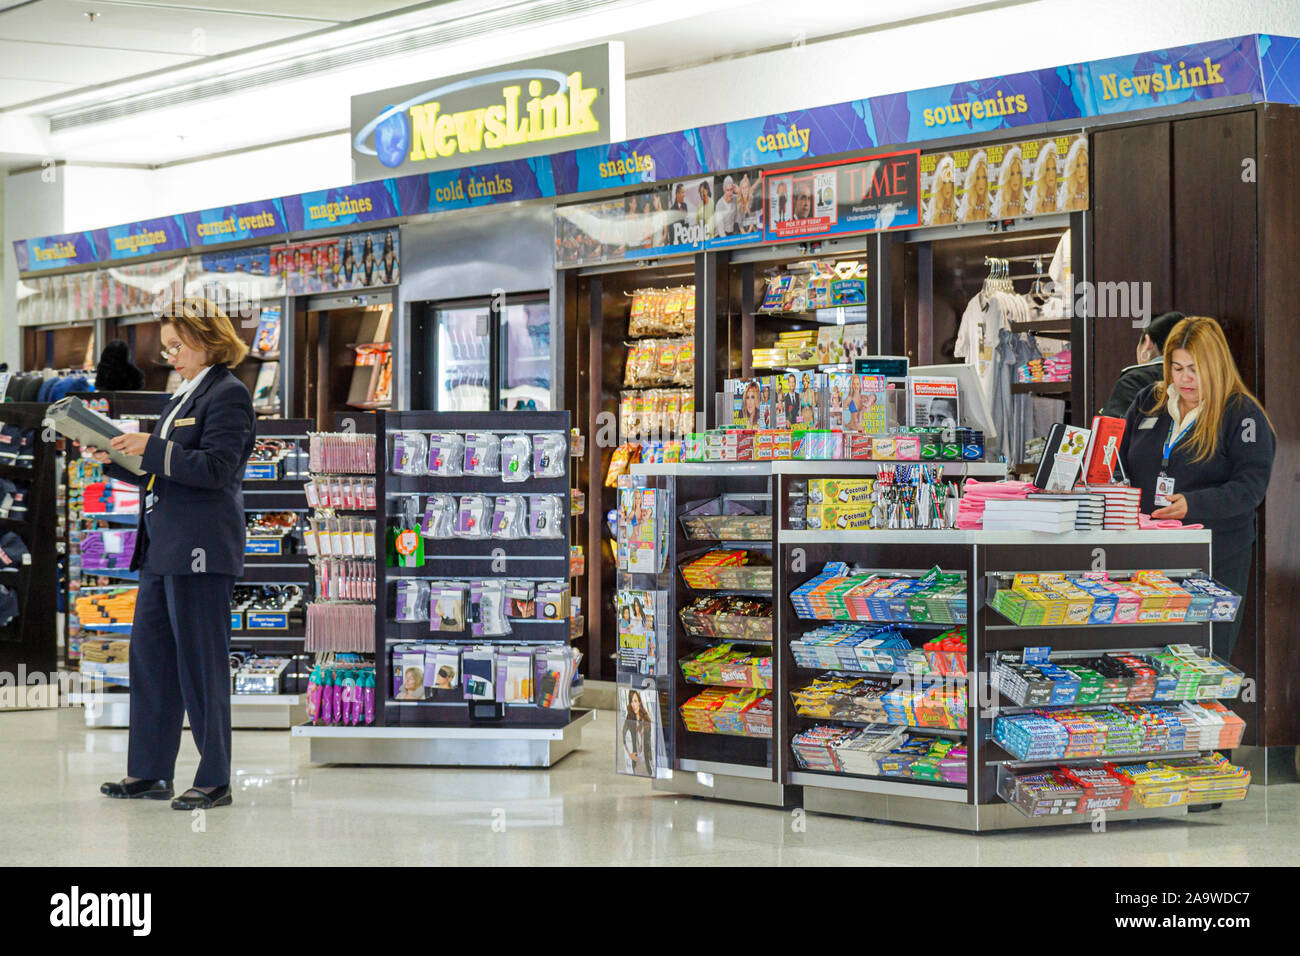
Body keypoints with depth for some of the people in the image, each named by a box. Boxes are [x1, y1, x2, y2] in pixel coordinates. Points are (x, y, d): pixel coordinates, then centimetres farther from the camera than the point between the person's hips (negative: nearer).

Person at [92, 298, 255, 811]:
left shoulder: (228, 394, -8)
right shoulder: (184, 397, 20)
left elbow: (214, 468, -18)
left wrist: (151, 446, -19)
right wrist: (114, 460, 10)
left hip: (200, 551, -10)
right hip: (163, 549, 10)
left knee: (201, 663, -5)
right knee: (149, 655, 10)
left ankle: (215, 779, 2)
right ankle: (151, 772, 17)